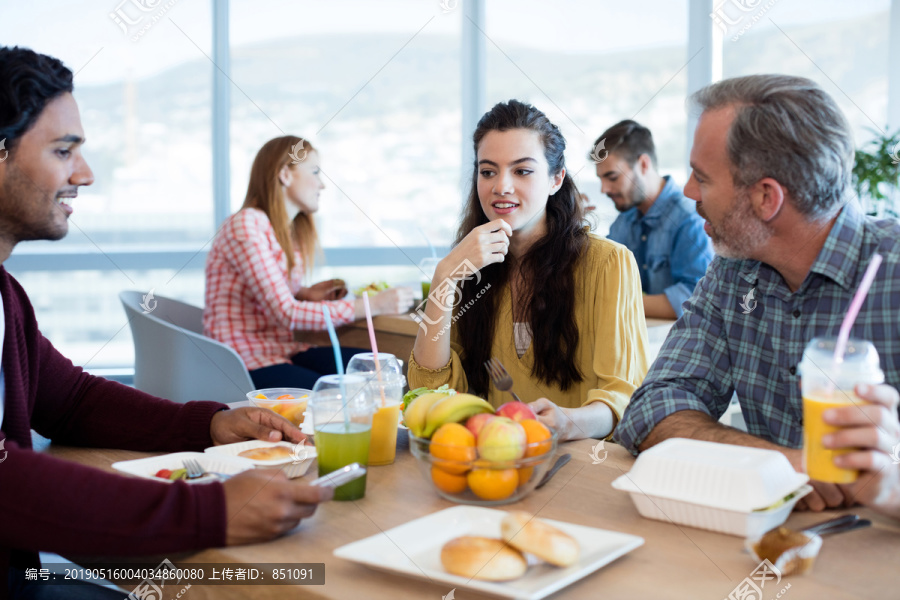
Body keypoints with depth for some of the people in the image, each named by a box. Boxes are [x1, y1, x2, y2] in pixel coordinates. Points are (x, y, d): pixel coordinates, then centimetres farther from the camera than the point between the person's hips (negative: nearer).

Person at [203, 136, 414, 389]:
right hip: (246, 364, -8)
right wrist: (373, 305, -21)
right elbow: (286, 314, -21)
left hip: (283, 350, 8)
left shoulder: (291, 230, 12)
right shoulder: (246, 226, -14)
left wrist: (305, 294, -2)